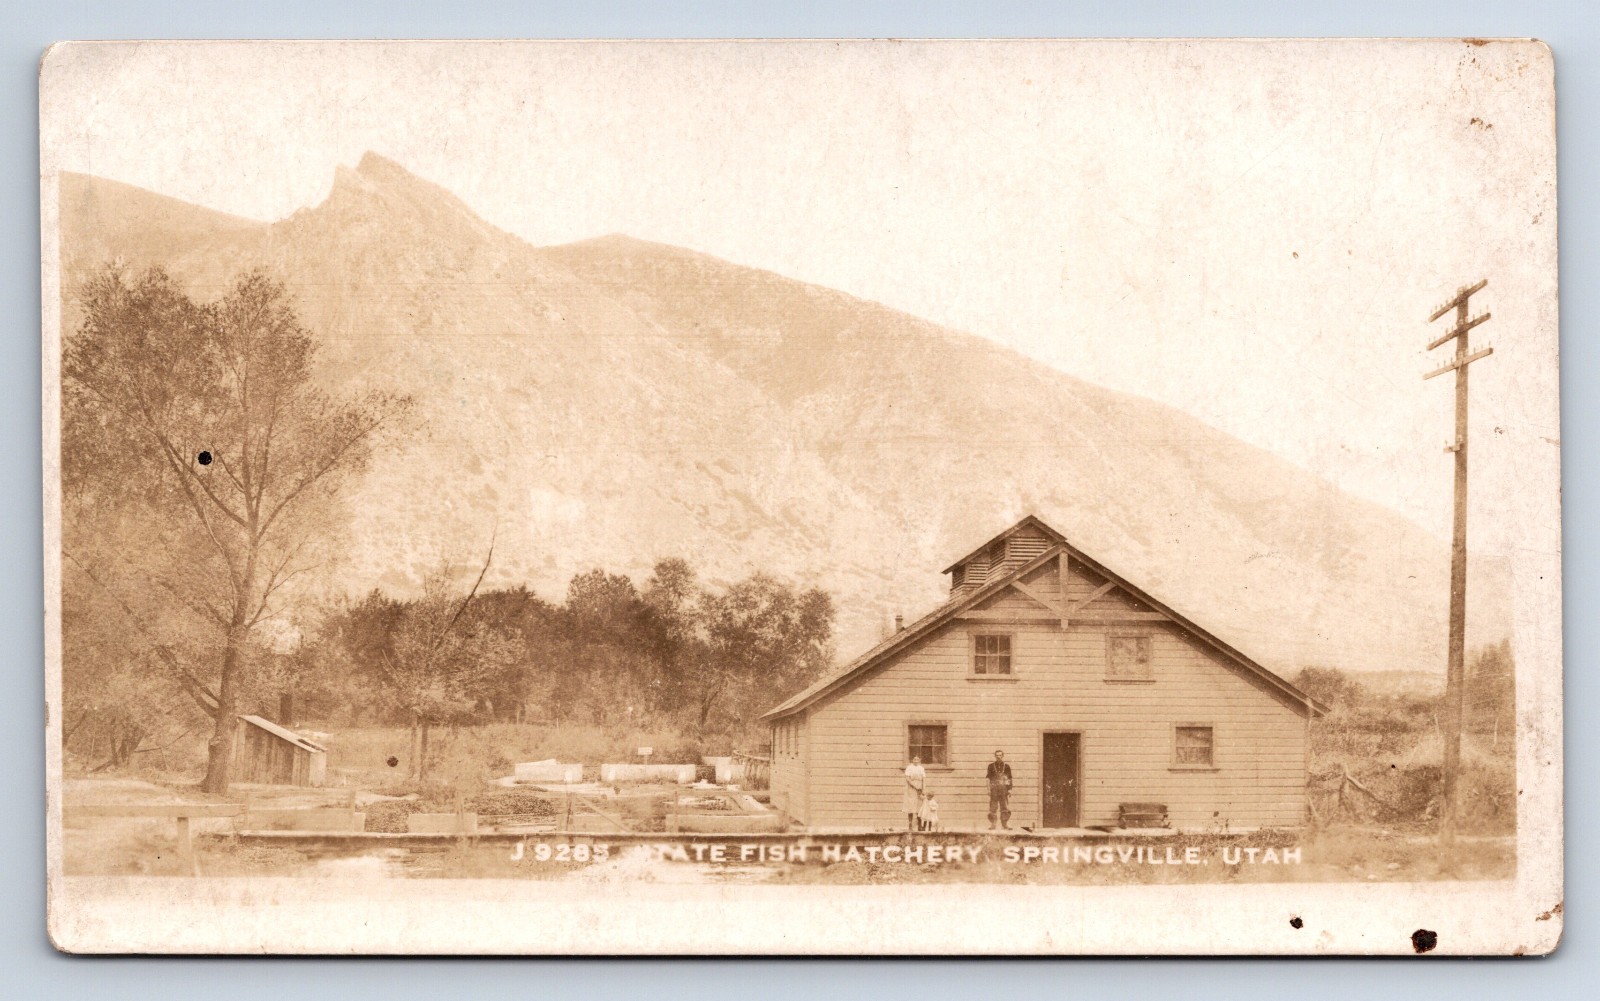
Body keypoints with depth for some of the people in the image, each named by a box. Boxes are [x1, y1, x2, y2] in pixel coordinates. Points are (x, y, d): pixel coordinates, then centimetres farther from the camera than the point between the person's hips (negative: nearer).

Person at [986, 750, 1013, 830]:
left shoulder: (1006, 766, 9)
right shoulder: (991, 766, 8)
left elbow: (1009, 779, 10)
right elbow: (988, 778, 7)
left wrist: (1010, 789, 2)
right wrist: (989, 789, 0)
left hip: (1004, 788, 1)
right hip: (994, 789, -1)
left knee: (1005, 808, -1)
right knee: (993, 808, -3)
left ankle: (1005, 825, 2)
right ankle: (992, 825, 1)